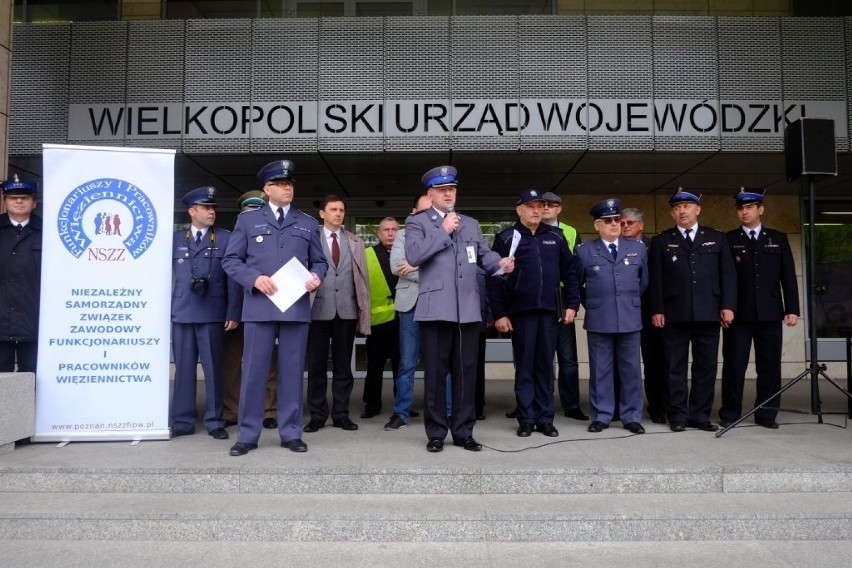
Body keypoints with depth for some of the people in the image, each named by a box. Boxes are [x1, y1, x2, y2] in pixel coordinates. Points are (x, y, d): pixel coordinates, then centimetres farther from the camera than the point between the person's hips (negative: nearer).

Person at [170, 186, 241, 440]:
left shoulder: (225, 238, 4)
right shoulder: (175, 239, 11)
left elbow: (233, 278, 0)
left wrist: (232, 313, -6)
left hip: (213, 313, -2)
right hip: (182, 312, 2)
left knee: (213, 368, 3)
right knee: (184, 367, 7)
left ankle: (215, 421, 12)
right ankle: (183, 421, 15)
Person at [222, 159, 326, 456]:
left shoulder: (308, 223, 16)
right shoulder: (247, 219, 10)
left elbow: (320, 261, 15)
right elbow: (231, 260, 5)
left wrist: (316, 276, -8)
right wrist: (254, 278, -12)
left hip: (297, 307, 2)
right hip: (259, 305, -1)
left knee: (292, 371, 6)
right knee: (254, 370, 1)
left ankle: (291, 433, 15)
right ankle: (248, 434, 11)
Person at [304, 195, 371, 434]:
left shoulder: (355, 242, 12)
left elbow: (362, 277, 10)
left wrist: (363, 310, 5)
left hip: (347, 310, 2)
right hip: (319, 309, -2)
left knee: (343, 364, 7)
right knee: (316, 364, 3)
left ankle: (341, 414, 15)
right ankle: (317, 414, 13)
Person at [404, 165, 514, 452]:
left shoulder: (471, 224, 21)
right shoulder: (417, 221, 6)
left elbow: (484, 253, 14)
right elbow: (413, 255, -10)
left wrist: (500, 263, -7)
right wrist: (444, 231, -8)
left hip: (468, 309, 4)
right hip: (436, 308, -4)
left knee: (466, 372, 7)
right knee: (435, 372, 2)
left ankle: (463, 431, 17)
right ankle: (436, 432, 13)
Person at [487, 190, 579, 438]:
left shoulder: (555, 237, 9)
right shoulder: (506, 239, 0)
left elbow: (569, 272, 11)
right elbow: (494, 279, -2)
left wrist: (572, 304, 4)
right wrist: (499, 314, -7)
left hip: (550, 311, 2)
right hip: (521, 312, -2)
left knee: (546, 366, 8)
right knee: (524, 367, 4)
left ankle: (545, 418, 17)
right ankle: (526, 419, 13)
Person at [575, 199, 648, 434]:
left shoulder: (637, 248, 8)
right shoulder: (585, 251, 1)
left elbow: (643, 281, 17)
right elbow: (577, 284, 10)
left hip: (630, 318, 2)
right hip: (598, 320, -2)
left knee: (631, 368, 6)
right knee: (600, 370, 4)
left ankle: (632, 417, 16)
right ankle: (601, 416, 13)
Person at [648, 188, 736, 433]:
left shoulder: (717, 238, 13)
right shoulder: (661, 241, 8)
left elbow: (728, 274, 7)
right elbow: (655, 279, 3)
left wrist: (728, 306, -2)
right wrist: (657, 310, -6)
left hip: (708, 313, 2)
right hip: (674, 315, -1)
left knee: (706, 366, 5)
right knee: (675, 367, 2)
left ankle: (700, 415, 15)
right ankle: (678, 415, 10)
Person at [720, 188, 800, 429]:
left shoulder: (778, 239, 11)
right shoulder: (728, 240, 4)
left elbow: (788, 277, 8)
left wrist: (792, 309, 0)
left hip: (770, 313, 2)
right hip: (738, 313, -2)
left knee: (770, 364, 5)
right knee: (734, 364, 0)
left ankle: (766, 413, 16)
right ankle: (730, 413, 9)